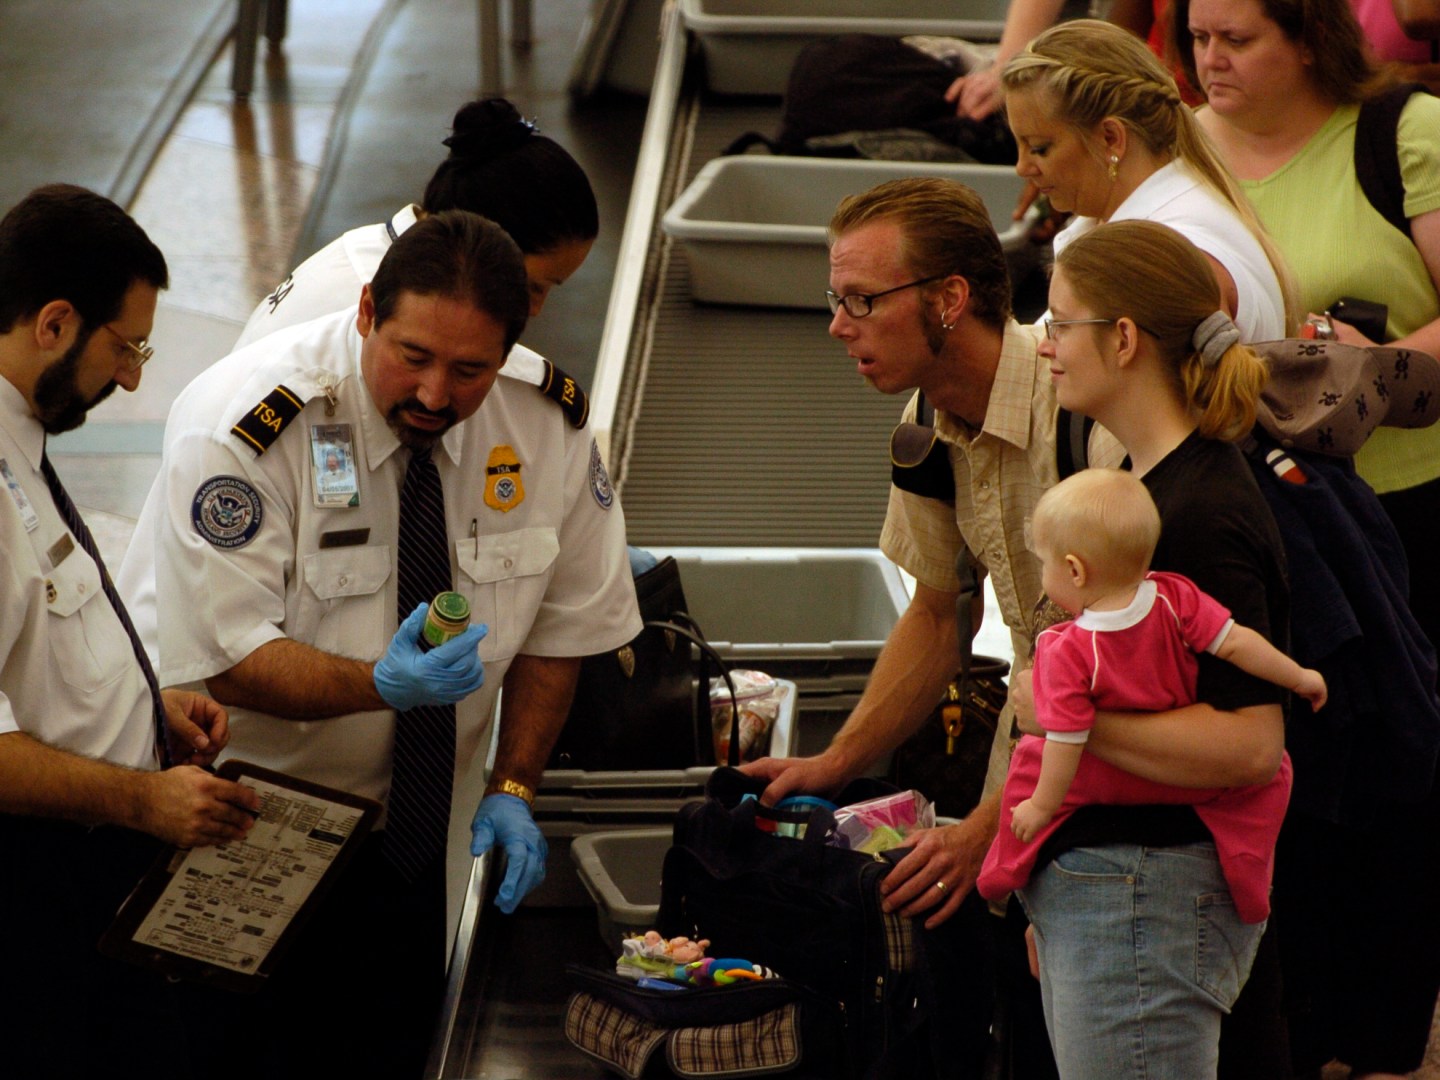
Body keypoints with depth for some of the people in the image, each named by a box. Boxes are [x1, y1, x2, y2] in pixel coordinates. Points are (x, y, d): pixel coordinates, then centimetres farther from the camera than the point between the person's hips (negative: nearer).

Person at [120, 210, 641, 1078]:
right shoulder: (242, 423, -24)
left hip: (415, 831, 4)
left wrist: (513, 788, -7)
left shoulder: (549, 427, -10)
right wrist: (378, 685, -40)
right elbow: (224, 658, -25)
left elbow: (563, 623, 3)